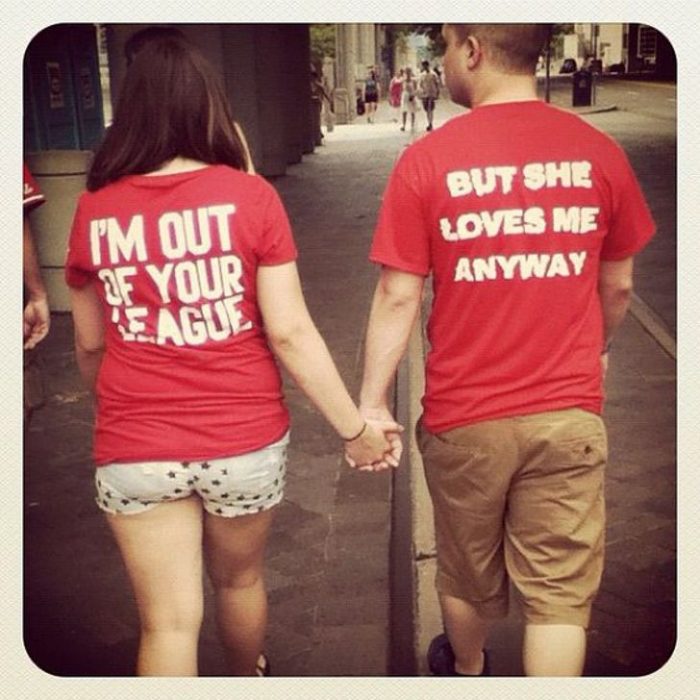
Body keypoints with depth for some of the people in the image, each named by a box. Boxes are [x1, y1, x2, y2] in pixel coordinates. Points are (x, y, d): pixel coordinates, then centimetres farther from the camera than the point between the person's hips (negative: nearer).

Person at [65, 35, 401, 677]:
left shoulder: (94, 210, -4)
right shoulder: (249, 195, -10)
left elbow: (89, 346, 7)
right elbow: (289, 332, -13)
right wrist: (355, 427, -2)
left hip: (135, 451, 0)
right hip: (246, 439, 1)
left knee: (169, 623, 11)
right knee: (240, 581, 26)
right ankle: (250, 678, 53)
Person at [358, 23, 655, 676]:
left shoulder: (426, 161, -12)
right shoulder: (598, 152, -5)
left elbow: (397, 296, -10)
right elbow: (617, 286, 6)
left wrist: (371, 402, 0)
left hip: (465, 414, 0)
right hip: (569, 412, 1)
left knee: (467, 571, 23)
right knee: (559, 593, 10)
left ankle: (465, 669, 50)